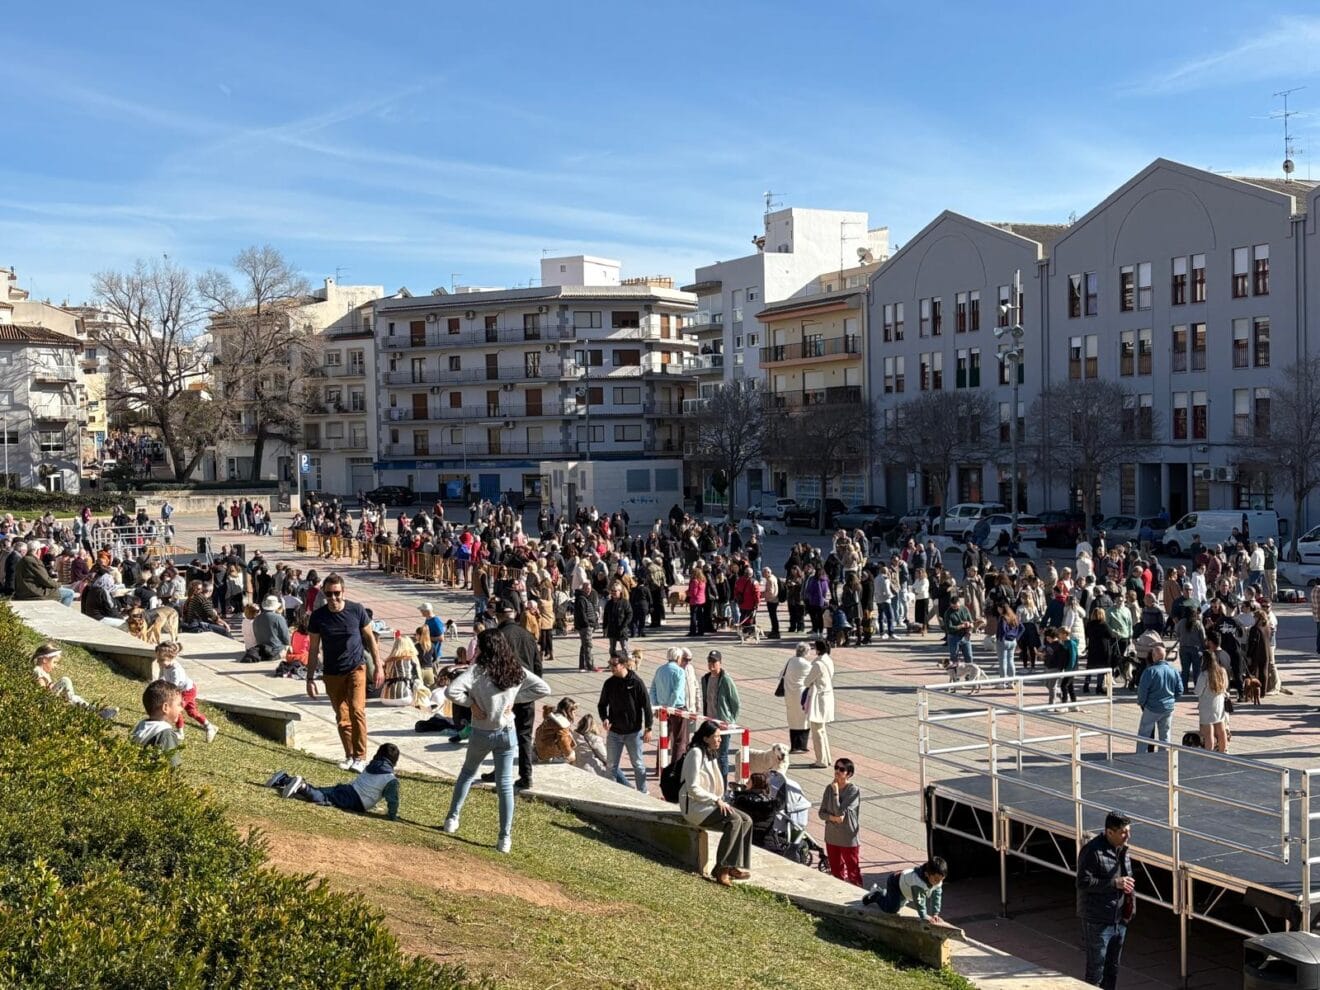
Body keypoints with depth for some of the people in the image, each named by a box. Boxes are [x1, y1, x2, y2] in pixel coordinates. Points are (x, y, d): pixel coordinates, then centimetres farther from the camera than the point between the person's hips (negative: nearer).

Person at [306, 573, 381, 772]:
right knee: (342, 717, 7)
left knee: (357, 710, -16)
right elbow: (314, 649, 2)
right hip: (332, 674, 2)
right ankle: (349, 756, 21)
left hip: (356, 668, -2)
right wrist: (310, 678, 1)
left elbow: (369, 637, 4)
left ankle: (360, 757, -9)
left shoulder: (356, 610, -8)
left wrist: (378, 665, 3)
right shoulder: (318, 617, -6)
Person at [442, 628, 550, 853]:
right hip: (507, 733, 2)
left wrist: (470, 702, -12)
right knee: (505, 784, 5)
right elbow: (543, 688, -1)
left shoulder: (477, 670, -16)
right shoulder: (516, 670, -4)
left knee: (467, 773, 24)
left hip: (481, 733, -2)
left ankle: (453, 818, 30)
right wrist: (514, 699, -1)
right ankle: (505, 838, 4)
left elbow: (451, 691, -28)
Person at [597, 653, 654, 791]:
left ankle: (643, 792, 25)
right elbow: (602, 704, 10)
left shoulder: (636, 682, -11)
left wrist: (648, 728, -8)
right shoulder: (609, 683, -1)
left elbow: (646, 706, -7)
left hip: (634, 732, -4)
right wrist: (604, 718, -10)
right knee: (611, 765, 6)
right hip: (614, 732, 4)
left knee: (638, 764, 9)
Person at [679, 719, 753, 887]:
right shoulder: (696, 754, -15)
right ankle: (721, 869, -21)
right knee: (734, 820, -27)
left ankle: (735, 866, -10)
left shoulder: (711, 755, 15)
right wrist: (717, 800, -18)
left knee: (746, 820, -9)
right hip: (694, 806, -9)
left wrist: (721, 801, 3)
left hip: (711, 803, 9)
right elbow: (693, 788, -19)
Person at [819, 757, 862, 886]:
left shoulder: (854, 791, -16)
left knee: (853, 872, 5)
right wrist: (833, 817, -17)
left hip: (849, 839, -5)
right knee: (836, 871, 17)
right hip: (832, 838, 5)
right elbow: (821, 812, 1)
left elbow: (840, 812, -22)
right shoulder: (829, 788, -1)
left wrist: (835, 792, -21)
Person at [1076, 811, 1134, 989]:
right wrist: (1114, 883, -24)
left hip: (1119, 919, 8)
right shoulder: (1092, 851, -19)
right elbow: (1083, 882, -21)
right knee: (1096, 970, 1)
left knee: (1112, 968, 18)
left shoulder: (1122, 849, 7)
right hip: (1097, 921, -8)